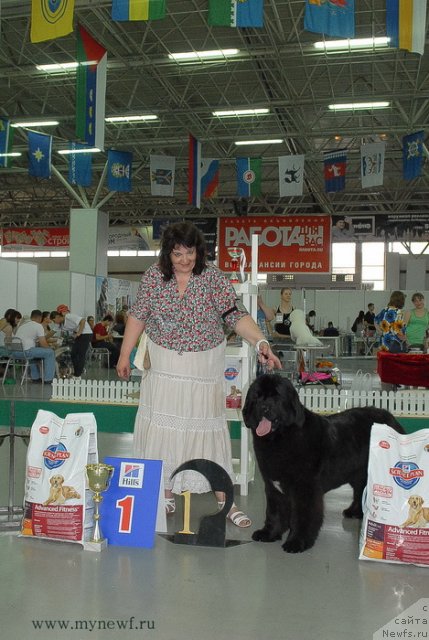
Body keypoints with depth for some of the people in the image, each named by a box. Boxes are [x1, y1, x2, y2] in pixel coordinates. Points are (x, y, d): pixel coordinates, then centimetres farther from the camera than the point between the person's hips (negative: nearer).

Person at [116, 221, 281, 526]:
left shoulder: (214, 277, -9)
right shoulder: (153, 276, -4)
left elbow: (236, 315, -16)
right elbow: (138, 316, 4)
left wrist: (261, 342, -31)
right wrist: (125, 354, 3)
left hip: (205, 367, -1)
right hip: (164, 366, 2)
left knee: (209, 427, 2)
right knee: (162, 428, 5)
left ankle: (224, 500, 11)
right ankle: (166, 493, 22)